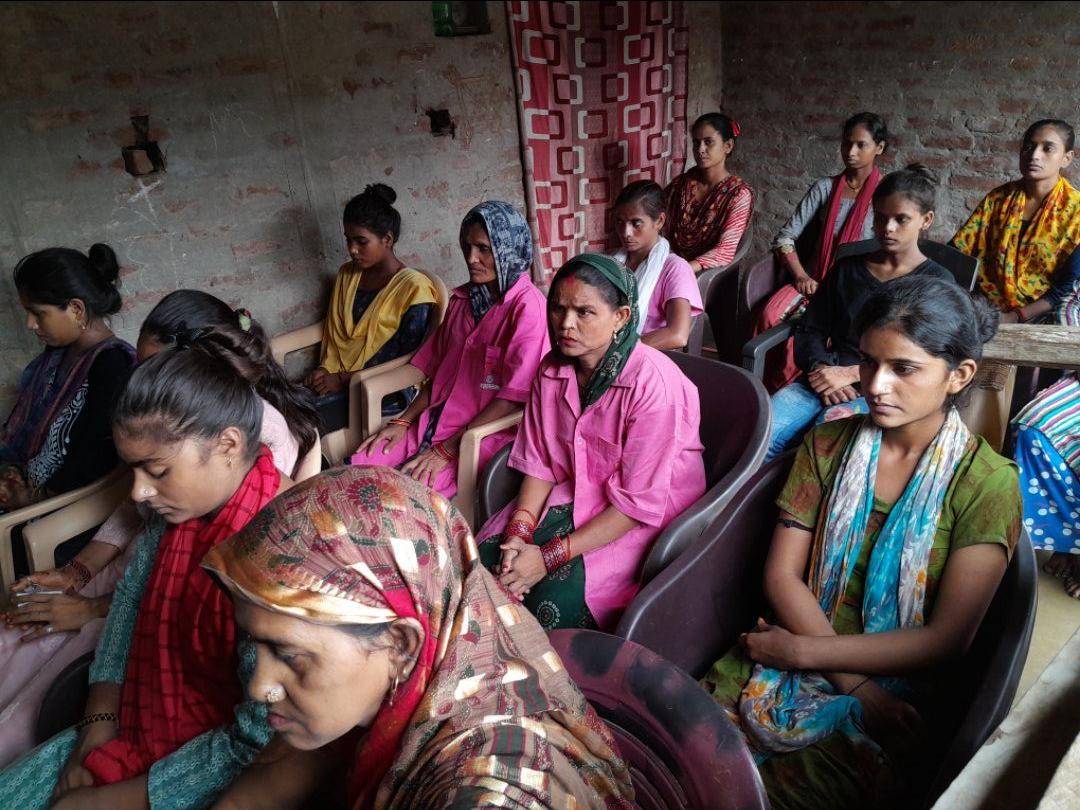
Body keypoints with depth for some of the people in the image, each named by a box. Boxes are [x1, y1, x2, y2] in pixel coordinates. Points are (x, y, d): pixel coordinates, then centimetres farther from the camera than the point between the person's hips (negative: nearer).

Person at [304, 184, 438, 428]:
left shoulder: (414, 287, -10)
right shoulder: (347, 274, 14)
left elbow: (406, 359, -12)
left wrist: (344, 379, -14)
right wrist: (326, 370, -2)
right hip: (337, 379, 7)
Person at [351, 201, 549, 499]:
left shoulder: (527, 304, -12)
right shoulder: (463, 298, 14)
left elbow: (514, 394, -17)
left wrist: (448, 449, -17)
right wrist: (403, 422, 4)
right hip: (436, 418, 7)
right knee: (356, 468, -10)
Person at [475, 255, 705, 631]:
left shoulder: (654, 383, -25)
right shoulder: (552, 370, -2)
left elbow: (639, 503, -24)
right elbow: (539, 464, 1)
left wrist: (549, 557, -25)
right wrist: (518, 534, -16)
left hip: (650, 516, -6)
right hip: (575, 496, 6)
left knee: (557, 593, -26)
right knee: (486, 557, -13)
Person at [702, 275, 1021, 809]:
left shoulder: (988, 484, -6)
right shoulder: (827, 444, 4)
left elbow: (948, 637, -10)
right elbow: (782, 574, 0)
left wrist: (801, 650, -13)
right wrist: (856, 685, -13)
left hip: (899, 683, -3)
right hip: (789, 654, 3)